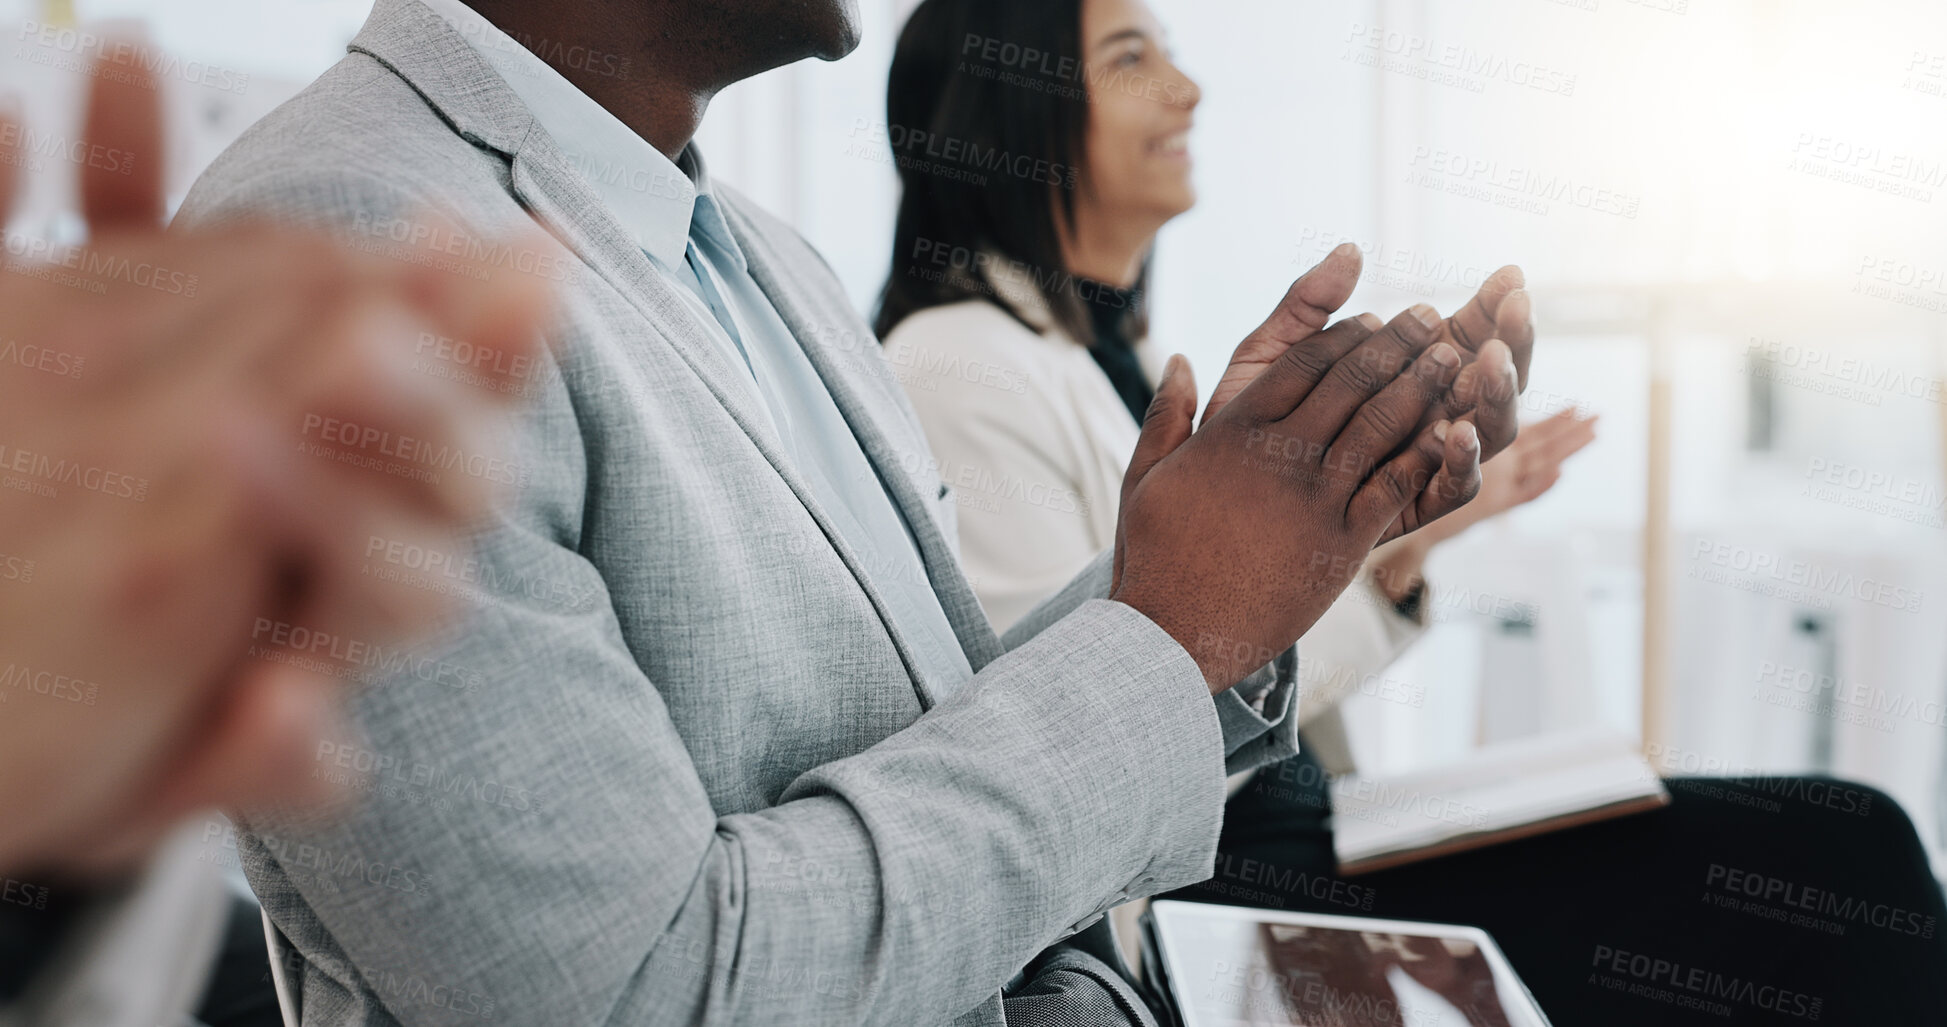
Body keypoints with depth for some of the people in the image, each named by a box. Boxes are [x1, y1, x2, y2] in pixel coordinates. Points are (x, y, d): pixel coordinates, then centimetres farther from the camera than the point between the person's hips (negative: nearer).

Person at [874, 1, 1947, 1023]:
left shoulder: (1117, 353, 15)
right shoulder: (962, 368, -13)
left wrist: (1401, 554, 1)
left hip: (1309, 839, 9)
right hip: (1195, 897, -9)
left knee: (1841, 842, -3)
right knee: (1831, 864, -15)